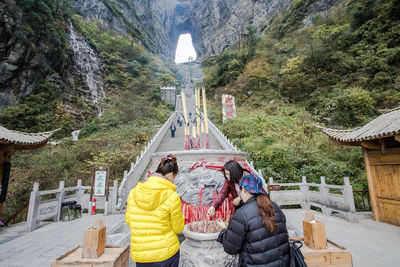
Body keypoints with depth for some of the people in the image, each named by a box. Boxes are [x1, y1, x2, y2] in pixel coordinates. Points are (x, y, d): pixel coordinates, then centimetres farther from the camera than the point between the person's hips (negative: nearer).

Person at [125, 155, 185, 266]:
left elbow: (129, 220, 3)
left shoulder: (134, 192, -9)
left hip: (139, 255, 3)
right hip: (166, 253, -3)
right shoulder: (172, 197, -20)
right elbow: (178, 228, -9)